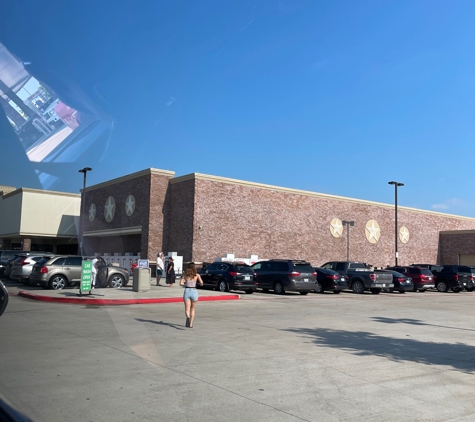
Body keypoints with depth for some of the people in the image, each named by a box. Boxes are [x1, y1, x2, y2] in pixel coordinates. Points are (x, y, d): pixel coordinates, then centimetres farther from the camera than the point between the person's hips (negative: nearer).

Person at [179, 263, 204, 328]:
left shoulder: (185, 274, 5)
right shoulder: (197, 275, 3)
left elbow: (181, 283, -5)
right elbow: (201, 283, -2)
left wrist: (186, 284, 14)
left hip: (187, 291, 0)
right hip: (194, 292, 0)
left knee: (187, 310, 0)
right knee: (192, 309, 18)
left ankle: (188, 317, -32)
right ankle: (191, 324, 17)